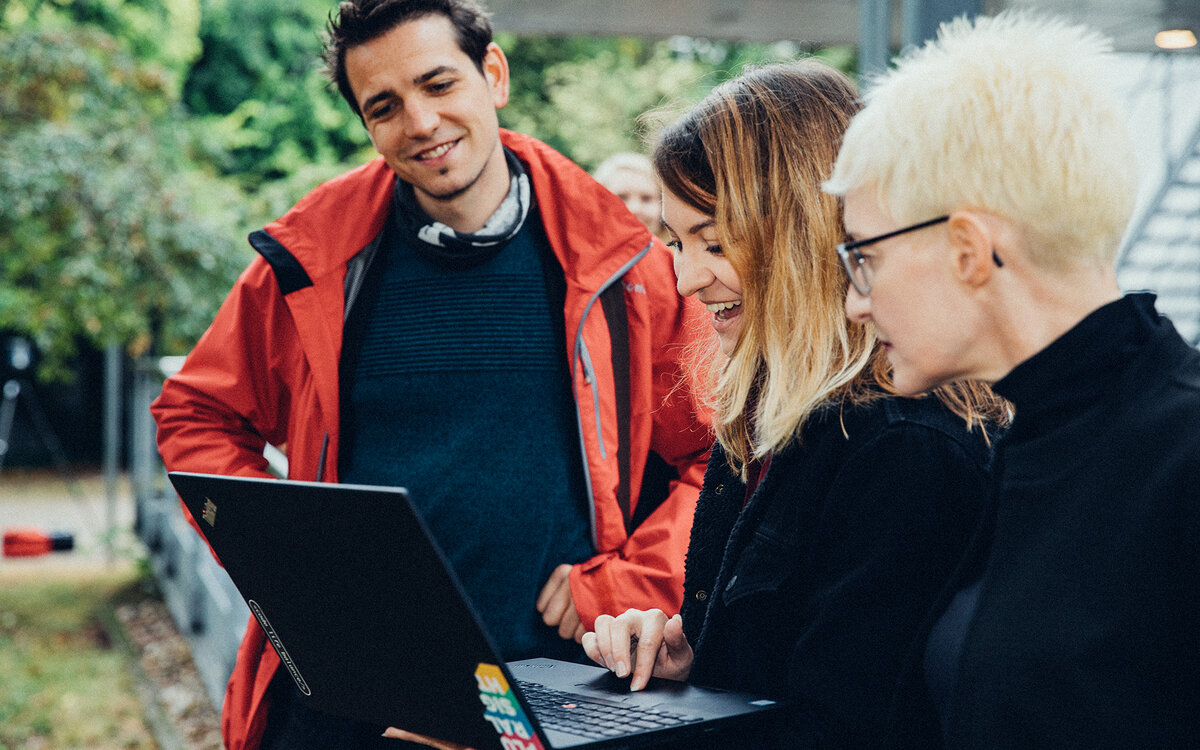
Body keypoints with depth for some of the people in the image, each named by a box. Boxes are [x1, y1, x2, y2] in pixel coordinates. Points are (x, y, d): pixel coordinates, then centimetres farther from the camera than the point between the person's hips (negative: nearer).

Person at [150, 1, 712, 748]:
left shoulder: (614, 260, -1)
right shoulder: (316, 258, 2)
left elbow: (716, 454, 4)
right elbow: (199, 414, 13)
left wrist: (628, 584, -7)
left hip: (554, 678, 0)